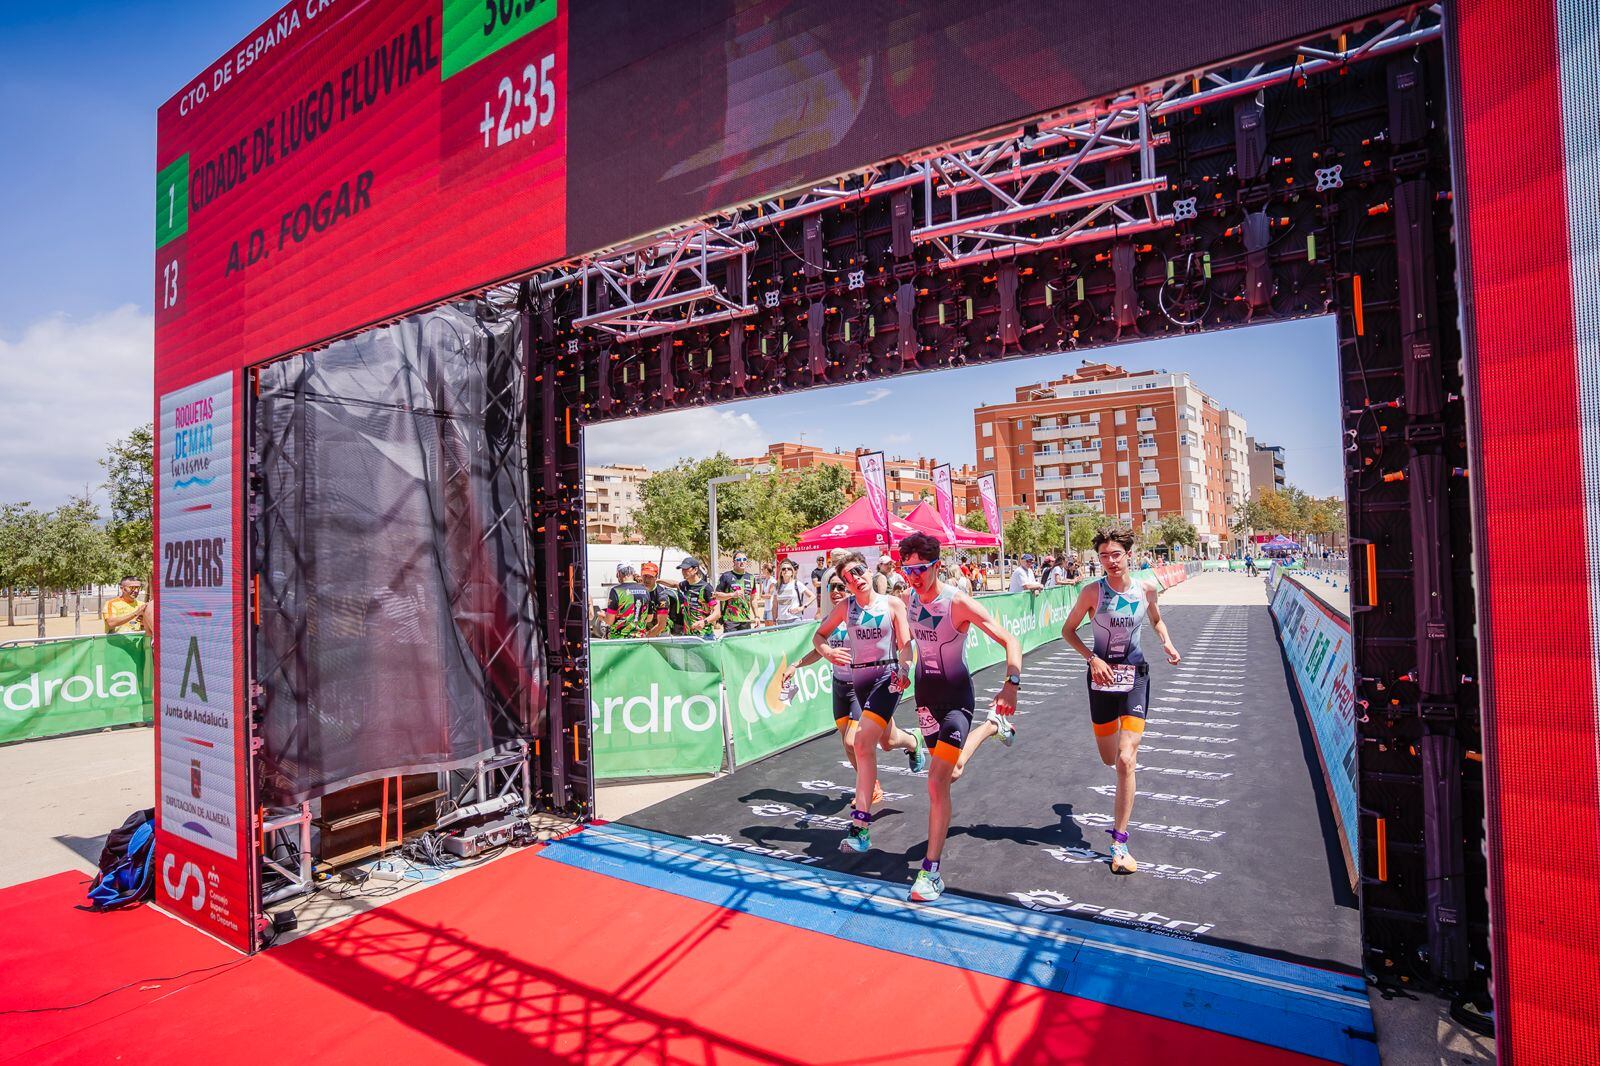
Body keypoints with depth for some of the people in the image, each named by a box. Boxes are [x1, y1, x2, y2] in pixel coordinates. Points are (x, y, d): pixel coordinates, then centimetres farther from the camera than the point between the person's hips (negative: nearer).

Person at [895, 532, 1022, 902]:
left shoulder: (958, 602, -23)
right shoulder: (911, 599, -4)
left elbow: (1009, 641, -24)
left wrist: (1012, 684, -37)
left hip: (956, 694, -6)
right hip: (925, 691, 7)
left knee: (937, 782, -16)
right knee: (943, 770, 26)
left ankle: (931, 870, -7)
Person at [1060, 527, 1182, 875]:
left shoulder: (1147, 588, -4)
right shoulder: (1092, 591, -11)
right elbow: (1068, 630, -1)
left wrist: (1167, 643, -1)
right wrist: (1092, 658, -15)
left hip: (1135, 677, 0)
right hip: (1102, 676, 0)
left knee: (1126, 761, -10)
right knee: (1110, 759, 12)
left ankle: (1119, 842, 0)